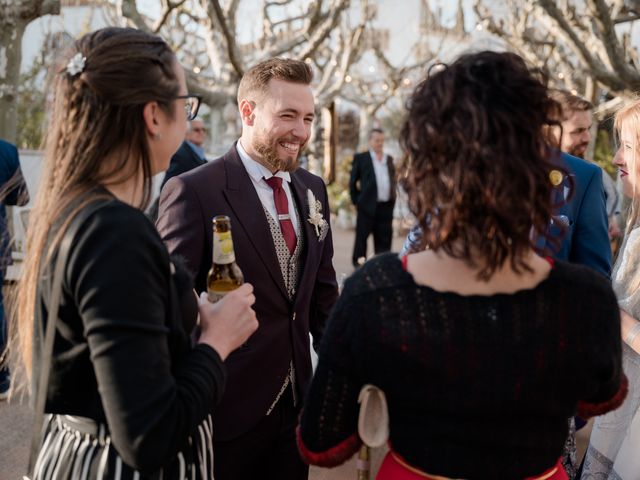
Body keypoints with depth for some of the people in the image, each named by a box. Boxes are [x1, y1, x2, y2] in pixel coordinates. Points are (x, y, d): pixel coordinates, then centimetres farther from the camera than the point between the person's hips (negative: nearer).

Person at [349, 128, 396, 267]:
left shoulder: (389, 159, 14)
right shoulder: (360, 158, 1)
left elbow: (393, 180, 18)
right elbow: (353, 181, 1)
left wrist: (393, 199, 8)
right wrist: (356, 200, -1)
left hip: (386, 206, 4)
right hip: (368, 205, -4)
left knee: (384, 237, 7)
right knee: (362, 235, 2)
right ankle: (359, 261, 13)